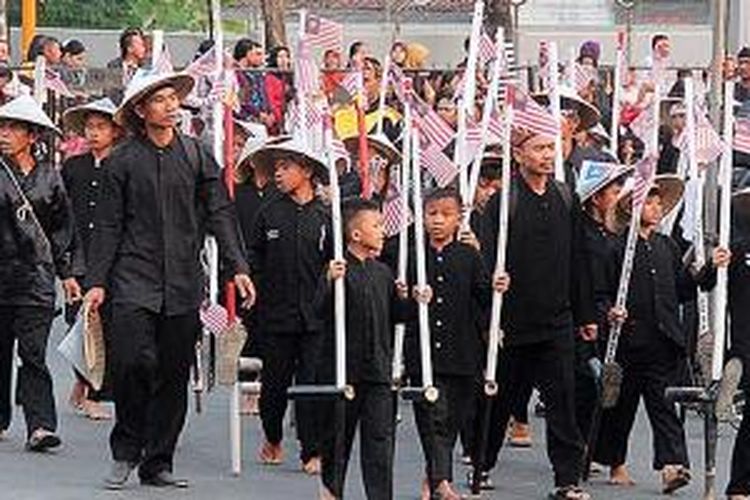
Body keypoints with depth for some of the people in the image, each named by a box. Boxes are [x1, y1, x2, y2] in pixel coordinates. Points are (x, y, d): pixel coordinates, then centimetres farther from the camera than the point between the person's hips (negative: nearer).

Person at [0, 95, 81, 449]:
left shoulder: (49, 177, 7)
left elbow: (63, 228, 16)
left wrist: (67, 272, 14)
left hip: (36, 275, 0)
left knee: (34, 354, -8)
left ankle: (40, 426, -15)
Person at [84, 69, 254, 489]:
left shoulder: (196, 155, 7)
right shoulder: (123, 161, 2)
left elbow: (220, 214, 7)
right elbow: (109, 226, 4)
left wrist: (238, 267, -3)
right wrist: (97, 281, -2)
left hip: (183, 285, 3)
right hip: (134, 281, -3)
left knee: (175, 375, 4)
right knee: (133, 362, -15)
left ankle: (157, 462, 14)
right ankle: (126, 452, 3)